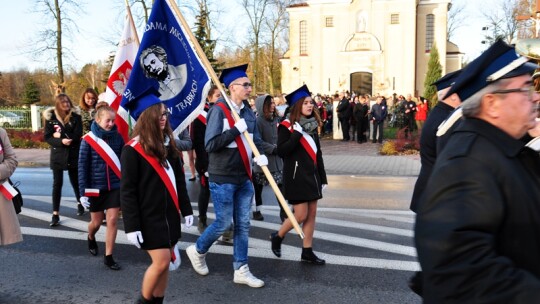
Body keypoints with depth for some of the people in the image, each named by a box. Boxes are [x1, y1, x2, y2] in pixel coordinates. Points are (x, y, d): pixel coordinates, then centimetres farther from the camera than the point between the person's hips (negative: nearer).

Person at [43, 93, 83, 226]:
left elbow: (77, 136, -10)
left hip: (73, 155, 0)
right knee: (57, 184, 0)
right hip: (57, 155, 0)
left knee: (75, 181, 14)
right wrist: (61, 141, -20)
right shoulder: (50, 118, -1)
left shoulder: (76, 117, -2)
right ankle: (55, 214, 4)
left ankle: (80, 203, 39)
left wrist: (61, 135, -15)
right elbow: (47, 137, -5)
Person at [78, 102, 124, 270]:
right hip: (96, 187, -1)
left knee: (112, 221, 0)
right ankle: (91, 238, 48)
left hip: (115, 186, 1)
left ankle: (108, 257, 12)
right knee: (97, 221, 13)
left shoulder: (117, 137, -3)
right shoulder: (88, 139, -9)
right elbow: (82, 166, -6)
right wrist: (83, 191, -9)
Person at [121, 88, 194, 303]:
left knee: (165, 262, 10)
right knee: (161, 262, -6)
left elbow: (179, 180, 13)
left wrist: (186, 209, 12)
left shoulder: (168, 144, 7)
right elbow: (127, 192, -12)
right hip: (148, 217, -6)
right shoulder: (133, 150, -13)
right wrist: (131, 226, -15)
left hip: (170, 214, 6)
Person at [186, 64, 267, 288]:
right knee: (223, 223, 3)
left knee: (243, 224, 10)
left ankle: (241, 270, 22)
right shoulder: (219, 110, -14)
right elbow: (210, 144, -21)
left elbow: (255, 139, 13)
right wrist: (236, 130, -23)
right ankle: (197, 250, 31)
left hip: (243, 178, 7)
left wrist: (260, 155, -8)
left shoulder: (247, 111, 8)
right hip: (222, 179, -7)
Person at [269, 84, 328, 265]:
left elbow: (318, 153, 14)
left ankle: (307, 252, 18)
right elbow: (281, 151, -18)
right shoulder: (287, 125, -9)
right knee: (301, 215, -5)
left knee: (312, 214, 7)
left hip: (312, 175, 7)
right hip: (296, 176, -7)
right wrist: (297, 134, -24)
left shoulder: (312, 124, 11)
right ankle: (277, 237, 21)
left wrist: (323, 178, 13)